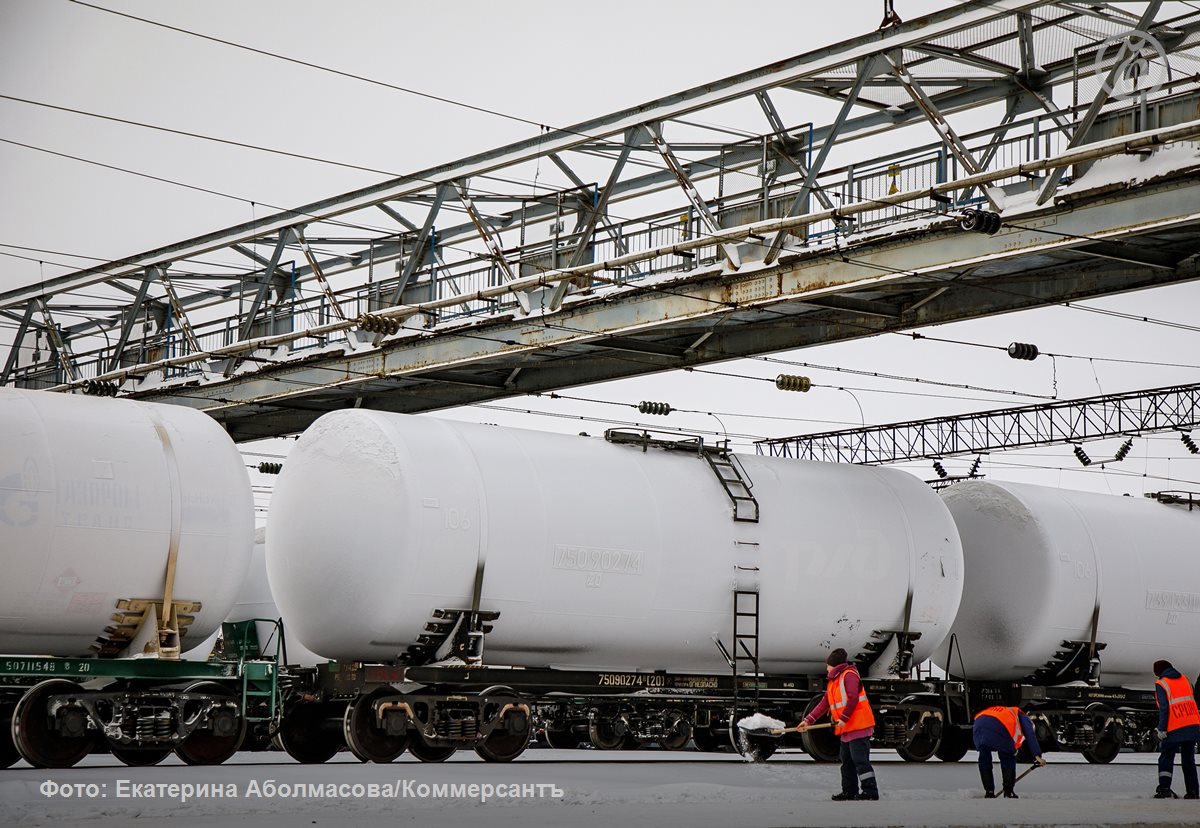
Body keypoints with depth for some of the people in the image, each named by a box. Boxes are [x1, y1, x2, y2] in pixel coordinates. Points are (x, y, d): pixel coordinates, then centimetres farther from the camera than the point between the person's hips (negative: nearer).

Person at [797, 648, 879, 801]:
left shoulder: (849, 675, -9)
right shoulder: (832, 681, 22)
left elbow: (853, 699, -21)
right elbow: (824, 703, 20)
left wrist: (844, 718, -22)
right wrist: (808, 720, 13)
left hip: (859, 726, -10)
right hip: (846, 729, 10)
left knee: (860, 760, -11)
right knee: (847, 761, 13)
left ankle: (870, 791, -10)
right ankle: (849, 791, 19)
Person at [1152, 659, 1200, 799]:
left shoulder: (1161, 684, -2)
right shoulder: (1184, 680, 15)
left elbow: (1164, 708, -10)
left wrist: (1162, 730, -10)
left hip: (1174, 729, -5)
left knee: (1166, 757, 1)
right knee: (1188, 759, 12)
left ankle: (1164, 789, -12)